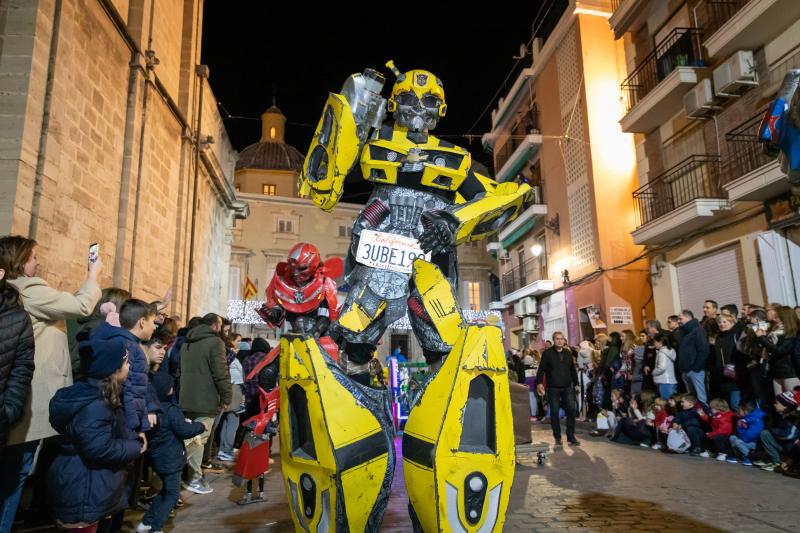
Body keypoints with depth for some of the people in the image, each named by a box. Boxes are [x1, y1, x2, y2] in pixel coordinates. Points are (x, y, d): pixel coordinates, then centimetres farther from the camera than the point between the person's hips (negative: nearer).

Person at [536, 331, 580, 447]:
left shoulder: (568, 353, 11)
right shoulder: (547, 353, -2)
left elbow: (573, 370, 17)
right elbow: (541, 369, -5)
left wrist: (576, 383, 16)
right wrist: (539, 383, -14)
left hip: (567, 388, 3)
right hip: (553, 389, -3)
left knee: (571, 410, -2)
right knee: (554, 412, 1)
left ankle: (571, 436, 10)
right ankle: (557, 438, 13)